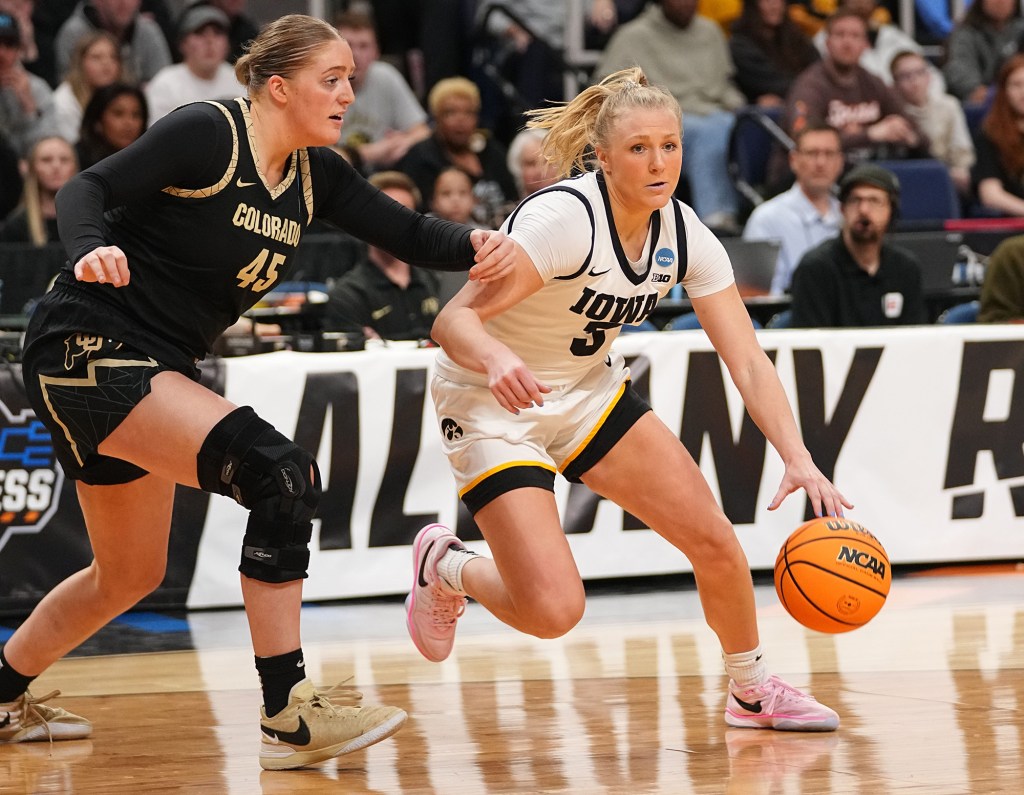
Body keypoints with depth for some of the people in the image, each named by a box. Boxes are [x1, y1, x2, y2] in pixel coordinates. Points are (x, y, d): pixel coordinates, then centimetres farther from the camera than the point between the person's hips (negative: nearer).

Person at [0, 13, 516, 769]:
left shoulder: (315, 173, 6)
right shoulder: (208, 133, -15)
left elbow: (407, 233, 1)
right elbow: (86, 190, -19)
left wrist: (475, 244, -19)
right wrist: (91, 251, -40)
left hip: (148, 369, 10)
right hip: (87, 346, -10)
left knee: (129, 576, 22)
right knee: (280, 474, -24)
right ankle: (289, 718, -23)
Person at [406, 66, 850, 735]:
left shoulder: (685, 234, -10)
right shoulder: (566, 218, -29)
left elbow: (748, 360, -11)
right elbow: (454, 320, -33)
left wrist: (799, 459, -25)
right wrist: (498, 360, -56)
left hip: (590, 392, 6)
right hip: (495, 405, -6)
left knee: (714, 539, -2)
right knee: (552, 609, -18)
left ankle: (754, 690, 24)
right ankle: (446, 567, 14)